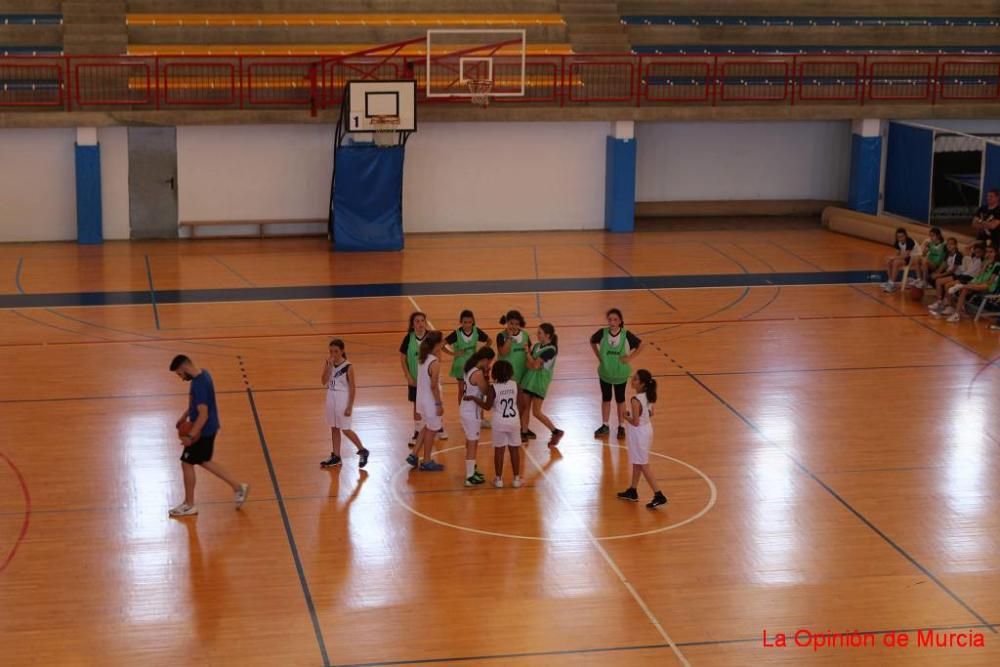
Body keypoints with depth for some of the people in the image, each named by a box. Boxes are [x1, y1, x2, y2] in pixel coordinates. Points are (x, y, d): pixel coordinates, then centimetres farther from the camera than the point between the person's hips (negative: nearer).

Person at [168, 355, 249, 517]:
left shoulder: (199, 384, -28)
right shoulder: (203, 374, 3)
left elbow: (203, 414, -29)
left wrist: (191, 436, -27)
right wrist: (185, 416, 21)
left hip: (203, 431, -10)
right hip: (209, 428, 10)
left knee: (187, 464, 5)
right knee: (204, 461, 22)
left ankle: (189, 505, 19)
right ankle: (238, 487, 26)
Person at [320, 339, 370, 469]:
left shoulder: (348, 367, -14)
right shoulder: (328, 364, 0)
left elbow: (352, 388, -11)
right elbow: (324, 381, -9)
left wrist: (350, 406, -13)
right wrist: (329, 365, -20)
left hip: (343, 399, -6)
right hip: (331, 398, 6)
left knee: (345, 430, -1)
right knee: (334, 428, 12)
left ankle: (363, 451, 16)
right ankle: (336, 457, 21)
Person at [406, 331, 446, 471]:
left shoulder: (422, 359, 1)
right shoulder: (435, 363, -24)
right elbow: (434, 386, -21)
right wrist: (439, 404, -15)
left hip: (422, 400, 8)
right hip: (431, 402, -8)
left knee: (427, 428, 24)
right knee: (431, 430, 8)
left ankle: (414, 455, 26)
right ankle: (427, 462, 20)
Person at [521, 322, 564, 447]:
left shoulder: (551, 350, -15)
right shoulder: (537, 346, 8)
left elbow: (535, 365, -19)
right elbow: (528, 363, 3)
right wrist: (533, 363, -19)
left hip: (540, 382, -7)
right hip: (529, 379, 7)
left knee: (536, 412, -6)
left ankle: (556, 432, 7)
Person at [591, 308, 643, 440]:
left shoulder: (626, 335, -19)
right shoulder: (602, 333, -16)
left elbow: (640, 345, -5)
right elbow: (592, 341, 5)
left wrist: (630, 357, -13)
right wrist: (598, 356, -3)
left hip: (621, 374, -1)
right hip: (605, 372, 1)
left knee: (620, 400, 13)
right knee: (605, 399, 15)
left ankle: (621, 427, 27)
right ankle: (605, 426, 29)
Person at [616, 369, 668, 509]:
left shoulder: (636, 400, -28)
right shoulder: (648, 396, -3)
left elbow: (635, 422, -26)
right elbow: (651, 413, 9)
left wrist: (626, 417, -9)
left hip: (638, 433, -9)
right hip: (646, 429, 9)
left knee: (643, 466, 3)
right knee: (636, 463, 22)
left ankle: (659, 496, 4)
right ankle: (632, 492, 35)